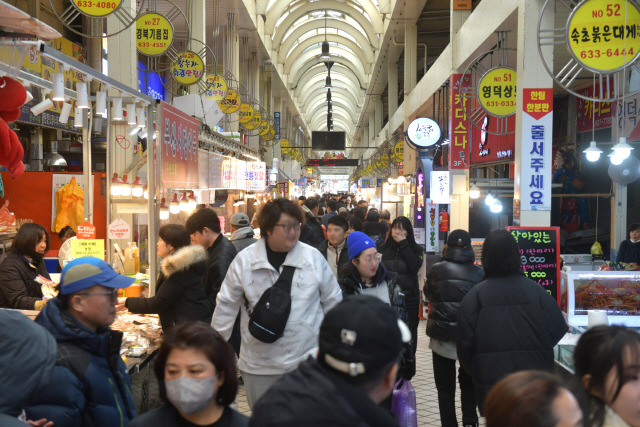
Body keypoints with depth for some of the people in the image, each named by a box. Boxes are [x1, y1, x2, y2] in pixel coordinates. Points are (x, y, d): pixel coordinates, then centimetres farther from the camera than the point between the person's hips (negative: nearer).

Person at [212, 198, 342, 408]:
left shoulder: (314, 257, -5)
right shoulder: (244, 260, -6)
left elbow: (333, 301, 7)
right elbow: (226, 306, 3)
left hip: (305, 361, 0)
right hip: (258, 365, 1)